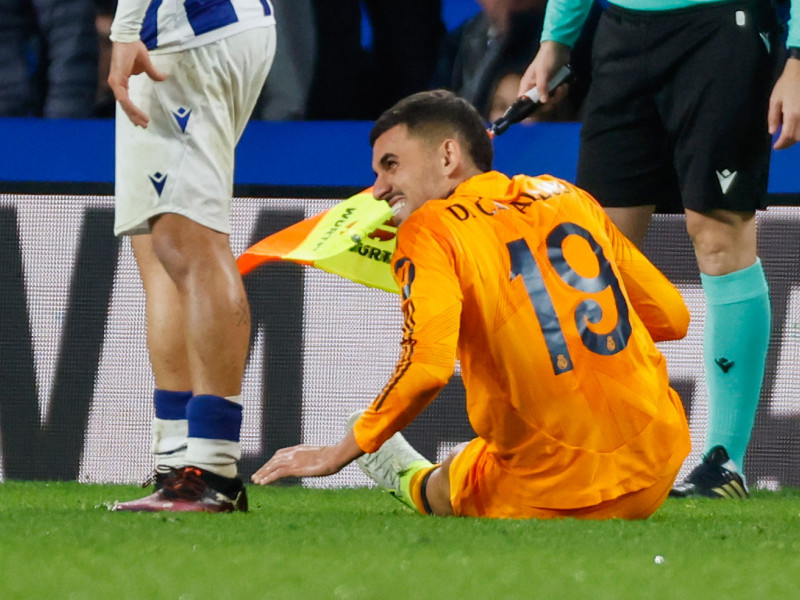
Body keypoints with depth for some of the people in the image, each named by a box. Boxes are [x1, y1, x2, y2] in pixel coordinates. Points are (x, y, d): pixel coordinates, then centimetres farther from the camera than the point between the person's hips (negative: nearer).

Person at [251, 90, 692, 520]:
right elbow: (672, 316, 16)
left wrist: (339, 454, -7)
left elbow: (427, 369, -19)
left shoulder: (428, 229, -5)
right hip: (657, 468, 4)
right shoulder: (568, 197, 11)